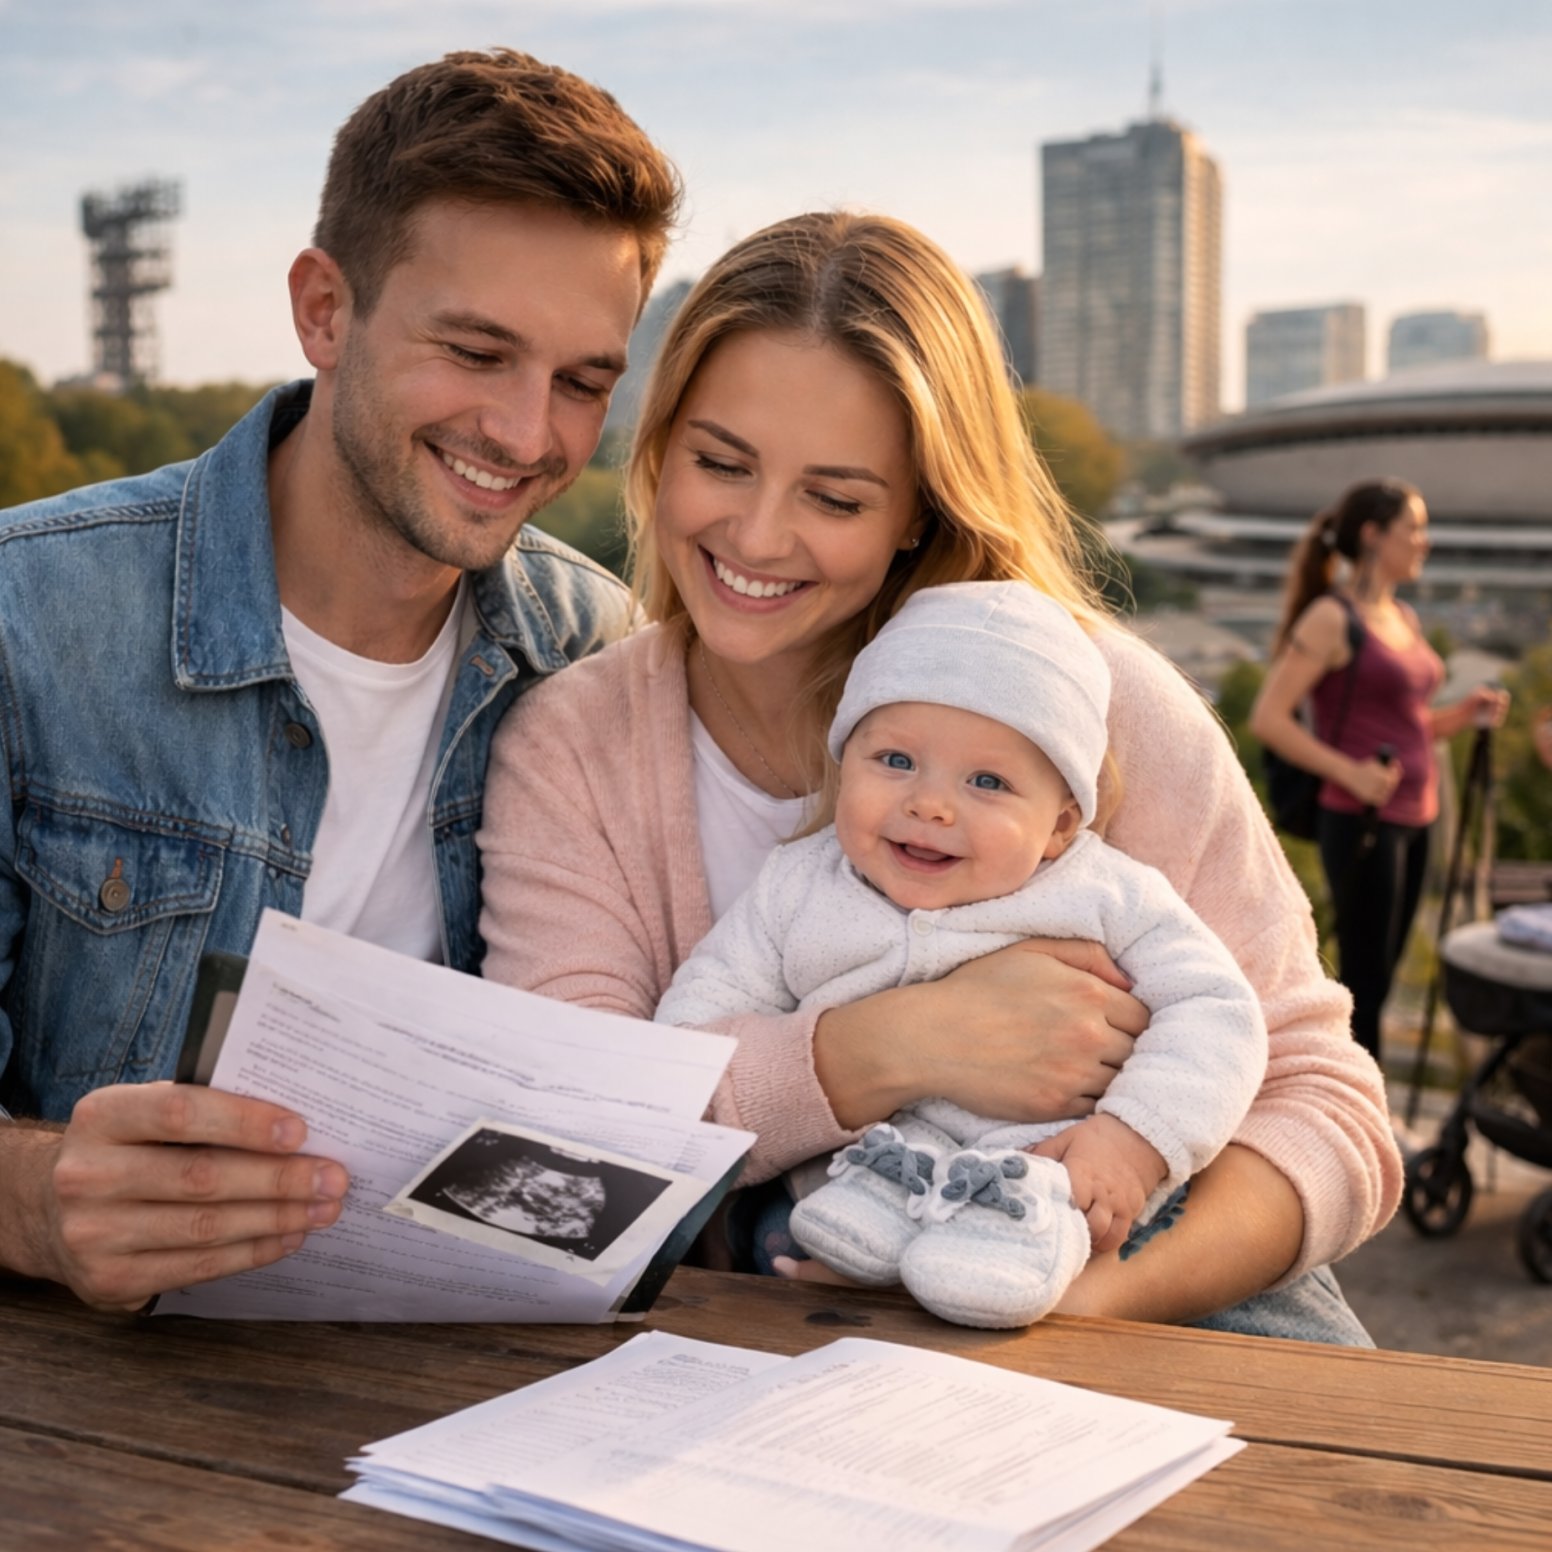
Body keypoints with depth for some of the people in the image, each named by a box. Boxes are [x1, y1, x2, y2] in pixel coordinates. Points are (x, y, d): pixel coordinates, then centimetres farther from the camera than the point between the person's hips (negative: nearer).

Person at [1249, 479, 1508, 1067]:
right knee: (1364, 981, -2)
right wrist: (1350, 773, -21)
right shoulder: (1332, 619, -11)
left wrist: (1464, 713, 4)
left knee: (1377, 975, 14)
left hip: (1413, 819, 8)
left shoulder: (1403, 618, 14)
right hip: (1360, 821, -8)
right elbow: (1268, 718, -17)